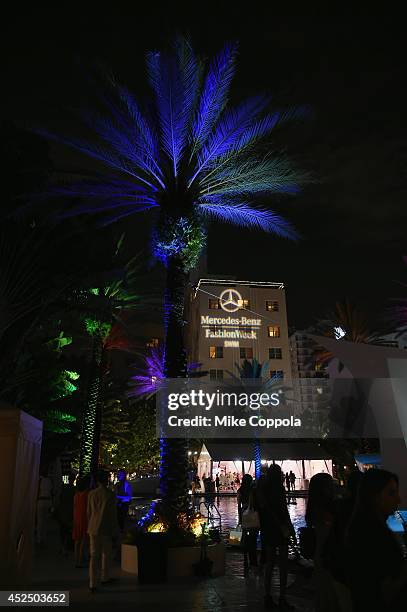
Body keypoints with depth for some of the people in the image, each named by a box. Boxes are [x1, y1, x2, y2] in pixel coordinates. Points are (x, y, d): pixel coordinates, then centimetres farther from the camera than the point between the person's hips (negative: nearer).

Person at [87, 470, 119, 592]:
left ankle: (93, 584, 3)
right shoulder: (110, 494, -13)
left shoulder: (91, 494, 1)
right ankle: (105, 578, 31)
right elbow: (113, 514, -10)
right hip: (106, 529, -3)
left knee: (94, 556, 6)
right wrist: (114, 532, -2)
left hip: (93, 528, 3)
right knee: (106, 554, 16)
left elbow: (89, 512, 8)